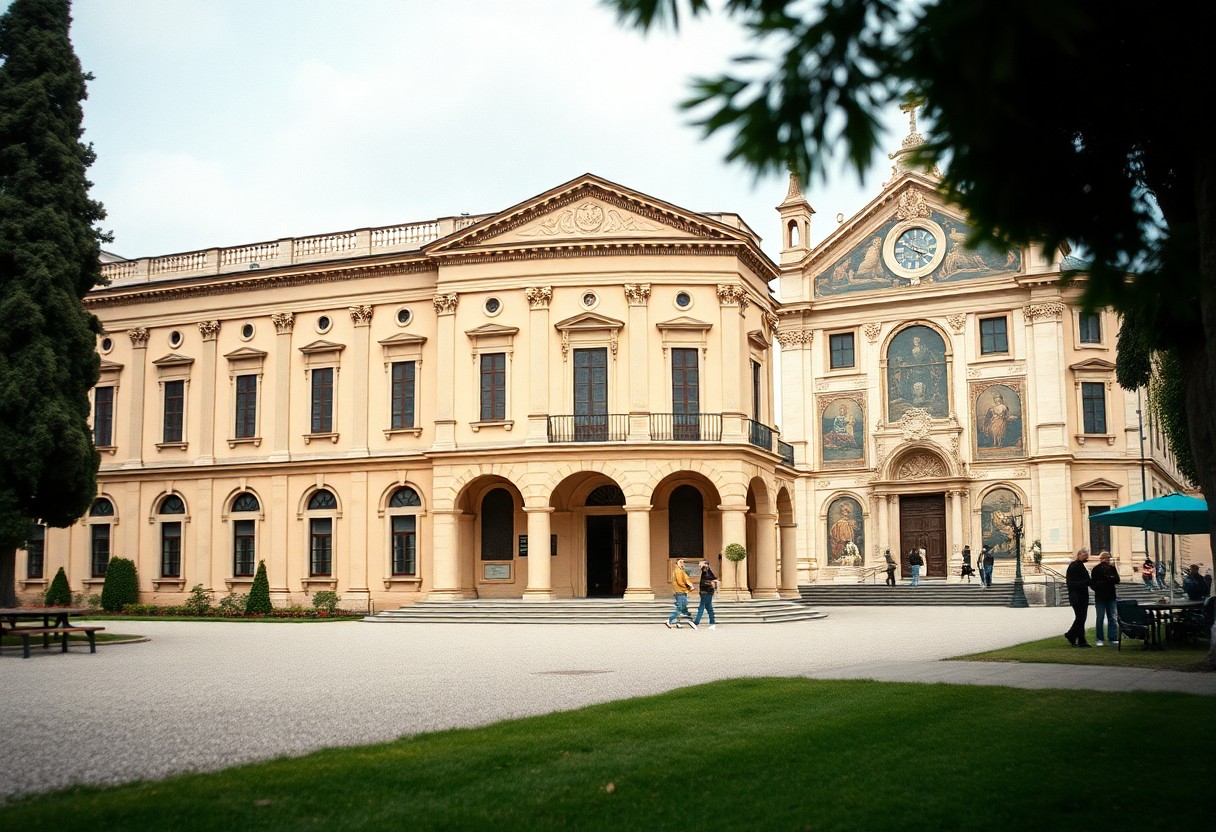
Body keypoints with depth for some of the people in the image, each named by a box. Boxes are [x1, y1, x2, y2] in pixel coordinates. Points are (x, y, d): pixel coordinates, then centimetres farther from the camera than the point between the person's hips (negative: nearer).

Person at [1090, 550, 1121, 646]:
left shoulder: (1112, 568, 8)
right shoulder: (1096, 569, -3)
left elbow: (1117, 580, 1)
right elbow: (1093, 583, -7)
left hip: (1111, 596, 4)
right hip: (1100, 597, -3)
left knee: (1113, 618, 2)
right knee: (1100, 618, 1)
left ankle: (1113, 638, 7)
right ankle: (1099, 639, 7)